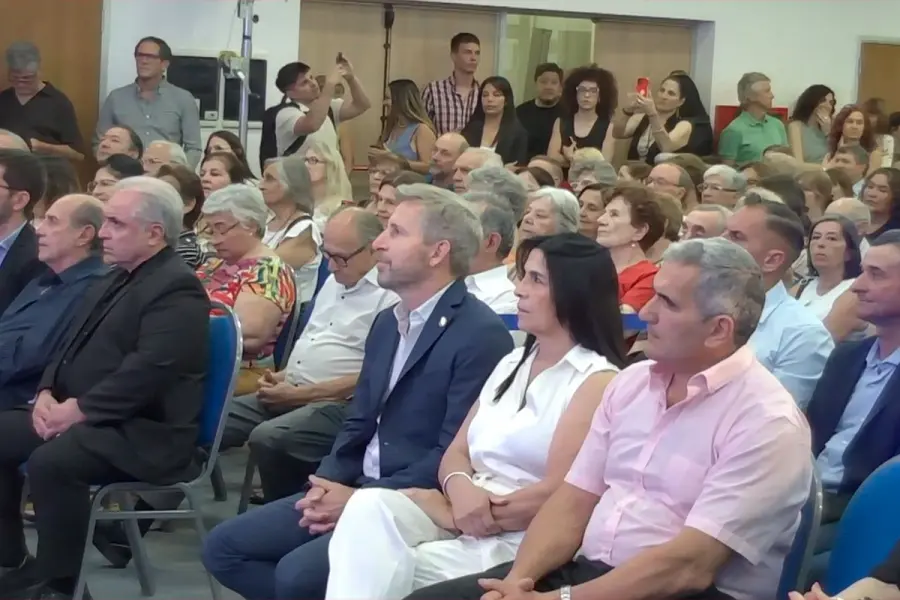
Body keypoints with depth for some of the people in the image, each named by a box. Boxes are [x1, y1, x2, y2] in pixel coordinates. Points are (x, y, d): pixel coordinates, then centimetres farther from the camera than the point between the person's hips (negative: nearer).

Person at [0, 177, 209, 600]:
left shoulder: (177, 288, -14)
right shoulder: (115, 279, 18)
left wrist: (79, 409, -20)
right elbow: (73, 344, 20)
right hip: (78, 414, 10)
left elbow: (147, 370, -24)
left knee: (51, 460, -32)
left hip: (144, 431, -10)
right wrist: (47, 393, 1)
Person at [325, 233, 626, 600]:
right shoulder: (512, 363, 21)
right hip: (465, 519, 7)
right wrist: (460, 489, -11)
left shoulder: (598, 381, -4)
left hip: (525, 539, -7)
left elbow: (557, 493, -13)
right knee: (370, 506, -24)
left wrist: (460, 511, -10)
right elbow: (456, 453, 14)